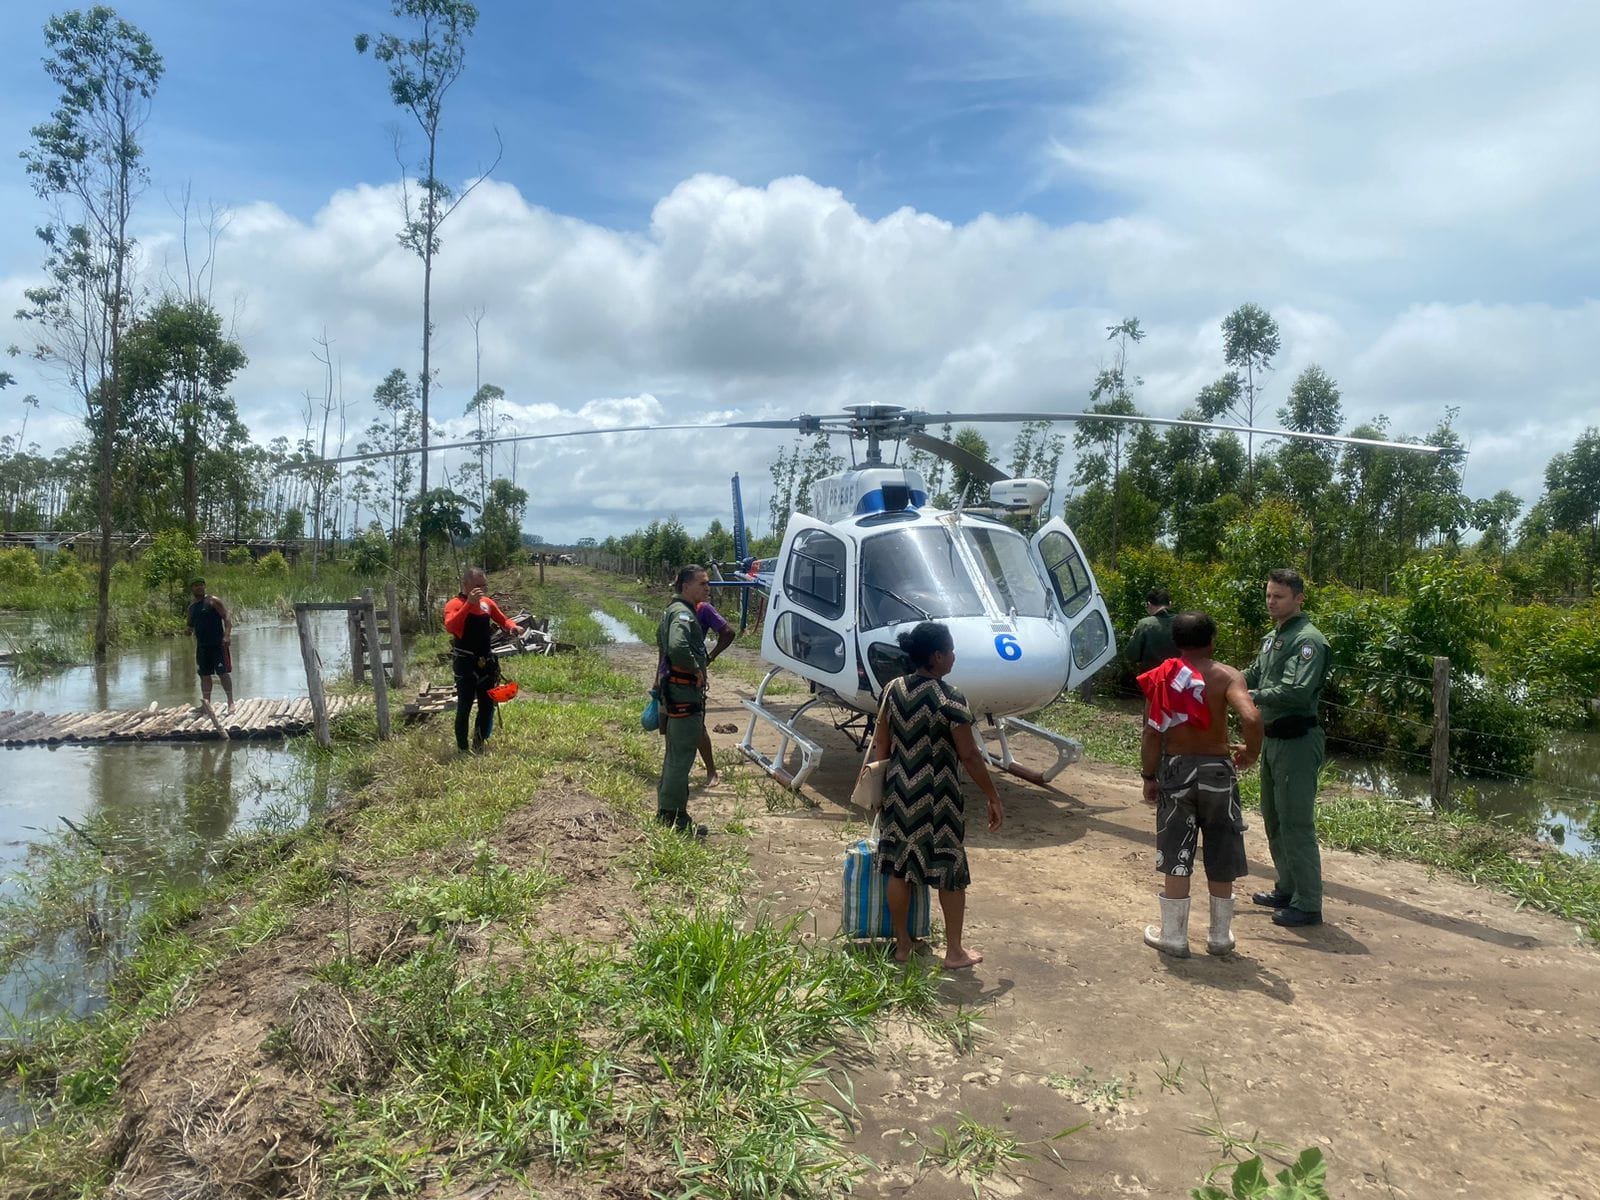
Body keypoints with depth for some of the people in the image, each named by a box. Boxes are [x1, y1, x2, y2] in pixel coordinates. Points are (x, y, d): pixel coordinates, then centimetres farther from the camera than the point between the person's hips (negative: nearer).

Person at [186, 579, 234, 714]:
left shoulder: (213, 601, -2)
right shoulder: (192, 608, 17)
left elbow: (227, 618, -10)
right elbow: (193, 627, 26)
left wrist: (227, 635, -23)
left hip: (218, 643, -7)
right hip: (202, 646, 7)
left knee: (223, 672, -8)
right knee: (204, 675, 6)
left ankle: (231, 703, -5)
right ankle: (207, 703, 10)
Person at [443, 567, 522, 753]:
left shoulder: (487, 603, 8)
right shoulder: (454, 604, -11)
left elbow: (503, 619, 20)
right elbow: (450, 627, -29)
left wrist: (512, 627, -4)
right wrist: (469, 603, -35)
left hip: (486, 662, 6)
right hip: (465, 663, -6)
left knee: (487, 705, 12)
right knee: (464, 706, -4)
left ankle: (479, 744, 28)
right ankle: (462, 749, 6)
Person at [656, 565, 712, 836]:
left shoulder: (674, 610, 16)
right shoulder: (683, 613, -18)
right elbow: (677, 647, -36)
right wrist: (696, 669, -21)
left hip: (673, 693, 11)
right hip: (684, 694, -11)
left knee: (675, 754, 18)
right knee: (682, 756, -4)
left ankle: (665, 811, 28)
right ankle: (674, 817, 2)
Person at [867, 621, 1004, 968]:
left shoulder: (894, 689, 0)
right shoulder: (949, 699, -18)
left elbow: (881, 744, 7)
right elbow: (969, 755, -17)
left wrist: (881, 785, 19)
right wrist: (994, 798, -8)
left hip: (899, 793, 6)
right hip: (938, 798, -5)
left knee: (899, 868, 13)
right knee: (950, 872, 10)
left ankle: (902, 945, 25)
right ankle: (954, 951, 19)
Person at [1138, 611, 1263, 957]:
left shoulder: (1160, 678, -4)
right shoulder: (1227, 676, -8)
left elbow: (1152, 734, -6)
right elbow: (1251, 718, -25)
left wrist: (1149, 777, 4)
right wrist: (1252, 753, -6)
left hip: (1176, 770, 0)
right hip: (1217, 771, 0)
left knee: (1176, 860, 9)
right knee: (1220, 861, 14)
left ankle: (1174, 937, 17)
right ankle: (1220, 937, 26)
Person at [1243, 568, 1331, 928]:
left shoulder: (1308, 640, -16)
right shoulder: (1272, 638, 14)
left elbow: (1296, 692, -27)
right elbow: (1252, 676, 16)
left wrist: (1251, 696, -23)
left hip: (1297, 742, -10)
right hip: (1273, 738, 10)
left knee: (1295, 823, -5)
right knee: (1273, 818, 19)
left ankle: (1307, 904, 4)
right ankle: (1287, 890, 32)